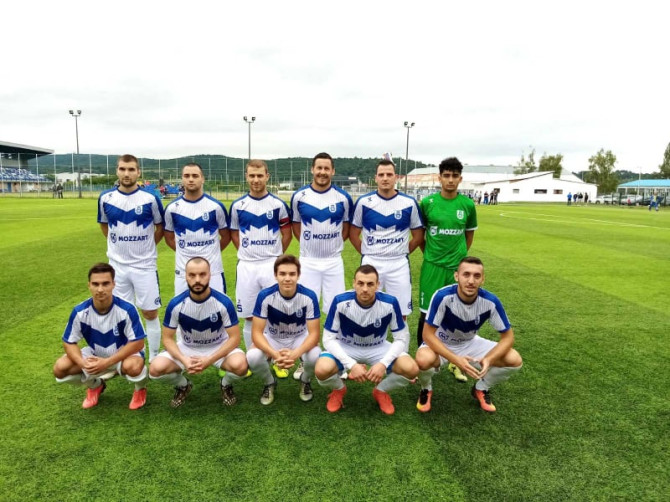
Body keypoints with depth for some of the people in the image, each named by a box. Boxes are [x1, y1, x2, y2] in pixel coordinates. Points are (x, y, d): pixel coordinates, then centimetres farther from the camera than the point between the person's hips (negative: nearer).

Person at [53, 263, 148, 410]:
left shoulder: (126, 309, -29)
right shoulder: (80, 312, -19)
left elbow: (138, 342, -24)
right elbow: (69, 342, -8)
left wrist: (107, 362, -31)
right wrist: (82, 363, -28)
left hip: (124, 354, -4)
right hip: (95, 355, 4)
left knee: (133, 367, -38)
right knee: (60, 369, -15)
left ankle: (140, 388, 2)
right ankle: (95, 386, 16)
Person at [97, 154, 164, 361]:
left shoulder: (150, 198, -9)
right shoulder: (106, 198, -2)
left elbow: (160, 227, 5)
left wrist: (145, 247, 5)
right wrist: (120, 244, 9)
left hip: (145, 266, -2)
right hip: (117, 266, 2)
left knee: (150, 313, 3)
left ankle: (154, 358, 17)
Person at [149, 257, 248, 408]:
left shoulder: (224, 302, -23)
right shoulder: (175, 304, -18)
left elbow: (234, 337, -18)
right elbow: (167, 338, -9)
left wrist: (209, 360, -30)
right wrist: (184, 360, -28)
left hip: (219, 347, -1)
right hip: (186, 347, 2)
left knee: (239, 365, -32)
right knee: (156, 369, -23)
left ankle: (226, 385, 6)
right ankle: (183, 385, 12)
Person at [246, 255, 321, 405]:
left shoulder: (309, 296, -25)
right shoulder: (265, 296, -25)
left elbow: (314, 333, -23)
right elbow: (256, 332, -22)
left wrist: (296, 353, -43)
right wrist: (274, 354, -42)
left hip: (300, 338, 0)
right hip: (272, 339, 0)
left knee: (315, 356, -32)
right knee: (252, 357, -31)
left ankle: (305, 381, 6)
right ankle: (270, 383, 6)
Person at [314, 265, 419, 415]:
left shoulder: (390, 303, -23)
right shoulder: (340, 302, -26)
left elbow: (402, 338, -13)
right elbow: (329, 339, -19)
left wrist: (383, 363, -28)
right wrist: (351, 364, -31)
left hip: (378, 348, 1)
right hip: (345, 348, -1)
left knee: (411, 369, -24)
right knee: (322, 370, -31)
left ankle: (381, 391, 10)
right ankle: (338, 390, 8)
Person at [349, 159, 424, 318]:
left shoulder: (409, 203, 0)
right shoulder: (364, 202, -1)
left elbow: (418, 236, 8)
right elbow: (353, 233, 7)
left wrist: (401, 253, 6)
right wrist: (368, 254, 4)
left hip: (399, 265, 0)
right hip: (371, 263, 0)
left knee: (401, 313, 6)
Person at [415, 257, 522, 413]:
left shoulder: (491, 301, -23)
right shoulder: (442, 296, -32)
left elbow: (508, 336, -12)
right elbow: (428, 334, -26)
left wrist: (488, 359, -31)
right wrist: (456, 360, -37)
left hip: (470, 344, 3)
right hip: (441, 344, -3)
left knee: (514, 360, -15)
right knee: (424, 360, -37)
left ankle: (481, 389, 14)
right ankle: (426, 390, 1)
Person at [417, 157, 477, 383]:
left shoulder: (468, 204, -1)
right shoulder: (427, 202, -4)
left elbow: (469, 234, 13)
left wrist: (459, 255, 10)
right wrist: (429, 254, 4)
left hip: (458, 267, 1)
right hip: (432, 266, -1)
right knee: (427, 314, 3)